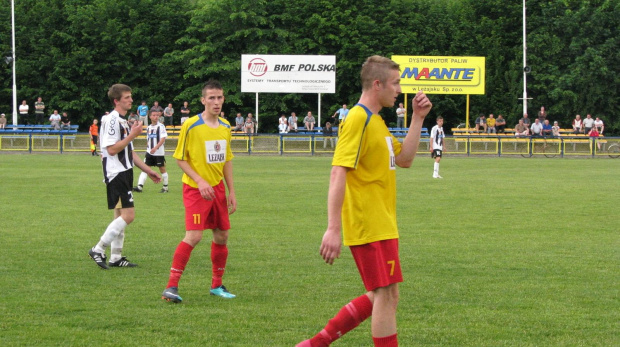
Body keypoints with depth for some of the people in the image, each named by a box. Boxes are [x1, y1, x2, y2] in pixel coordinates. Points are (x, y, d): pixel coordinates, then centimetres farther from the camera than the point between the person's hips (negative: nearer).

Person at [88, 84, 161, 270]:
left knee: (121, 216, 11)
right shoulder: (111, 120, -13)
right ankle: (98, 250, -10)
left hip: (124, 173, 10)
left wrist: (148, 170, 23)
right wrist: (132, 135, -18)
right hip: (116, 174, -10)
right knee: (128, 215, -15)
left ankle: (116, 258, 15)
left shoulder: (123, 121, 19)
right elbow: (112, 149, -21)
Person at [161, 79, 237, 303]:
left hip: (218, 188, 6)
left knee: (222, 235, 9)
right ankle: (171, 287, -14)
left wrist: (231, 192, 14)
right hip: (196, 190, -6)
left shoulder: (225, 127, 8)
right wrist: (200, 181, -18)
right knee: (194, 236, -17)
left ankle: (217, 285, 25)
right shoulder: (191, 126, -11)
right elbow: (180, 159, -8)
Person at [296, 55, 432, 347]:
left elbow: (404, 159, 18)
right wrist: (333, 229, -28)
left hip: (381, 225, 10)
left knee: (383, 296, 13)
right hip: (371, 227, -10)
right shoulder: (358, 119, -15)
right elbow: (338, 173, -22)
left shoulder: (375, 121, 17)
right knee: (386, 295, -6)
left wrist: (418, 118, 10)